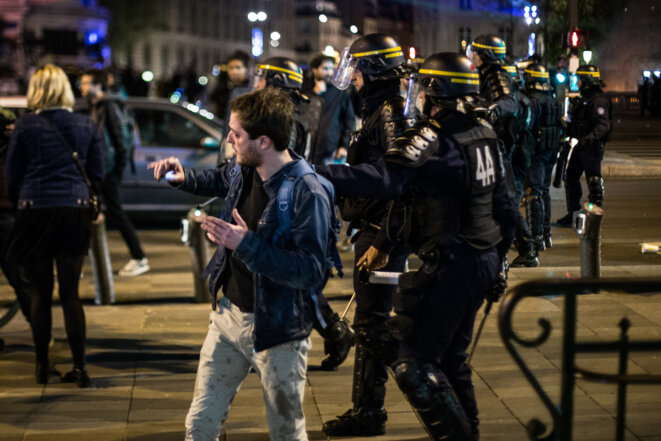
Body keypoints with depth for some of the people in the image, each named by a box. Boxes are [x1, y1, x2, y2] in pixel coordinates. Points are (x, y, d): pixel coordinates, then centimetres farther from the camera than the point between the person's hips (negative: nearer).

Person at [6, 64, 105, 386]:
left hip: (35, 212, -2)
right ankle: (79, 368, 4)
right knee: (70, 293, 7)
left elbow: (12, 175, 3)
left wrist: (20, 203, 20)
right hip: (74, 211, 2)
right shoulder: (87, 126, 4)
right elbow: (97, 173, 7)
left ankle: (43, 366, 15)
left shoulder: (26, 126, -3)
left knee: (39, 293, 9)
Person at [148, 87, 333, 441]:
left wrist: (246, 245, -32)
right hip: (229, 315, 7)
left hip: (277, 331, -7)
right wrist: (183, 177, 4)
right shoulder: (243, 170, -1)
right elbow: (218, 180, 25)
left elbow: (309, 272, -30)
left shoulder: (307, 195, -26)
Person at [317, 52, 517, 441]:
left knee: (414, 361, -5)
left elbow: (384, 179, -31)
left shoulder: (433, 140, -17)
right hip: (485, 260, 9)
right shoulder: (485, 135, 10)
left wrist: (314, 174, -36)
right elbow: (503, 204, 16)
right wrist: (498, 257, 27)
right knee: (451, 357, 21)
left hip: (449, 265, -9)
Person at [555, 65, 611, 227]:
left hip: (592, 148, -10)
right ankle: (573, 215, 19)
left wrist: (586, 140, -33)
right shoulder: (582, 99, 16)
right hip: (579, 147, 10)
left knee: (593, 181, -3)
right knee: (570, 178, 11)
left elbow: (603, 126, -25)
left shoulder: (599, 100, -15)